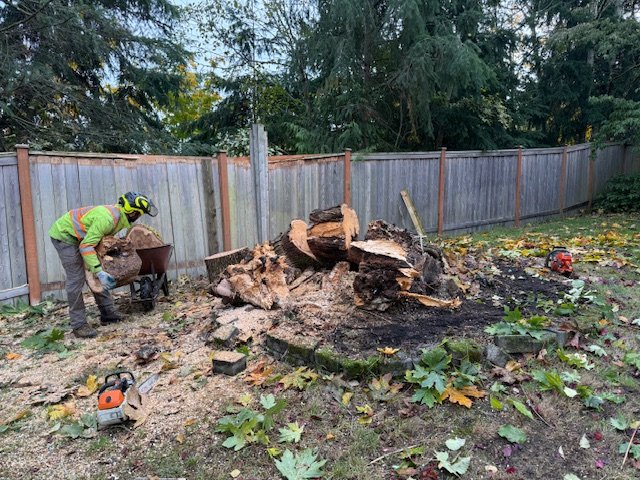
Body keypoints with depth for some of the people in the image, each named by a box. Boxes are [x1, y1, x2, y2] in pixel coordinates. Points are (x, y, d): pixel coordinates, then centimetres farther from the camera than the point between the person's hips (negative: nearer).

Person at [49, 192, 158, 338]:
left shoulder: (119, 215, -4)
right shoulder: (107, 218, -33)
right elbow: (86, 246, -34)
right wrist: (99, 271, -37)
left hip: (78, 237, 9)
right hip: (63, 235, -9)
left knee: (98, 275, 6)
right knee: (76, 278, -12)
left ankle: (108, 313, 12)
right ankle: (78, 325, -6)